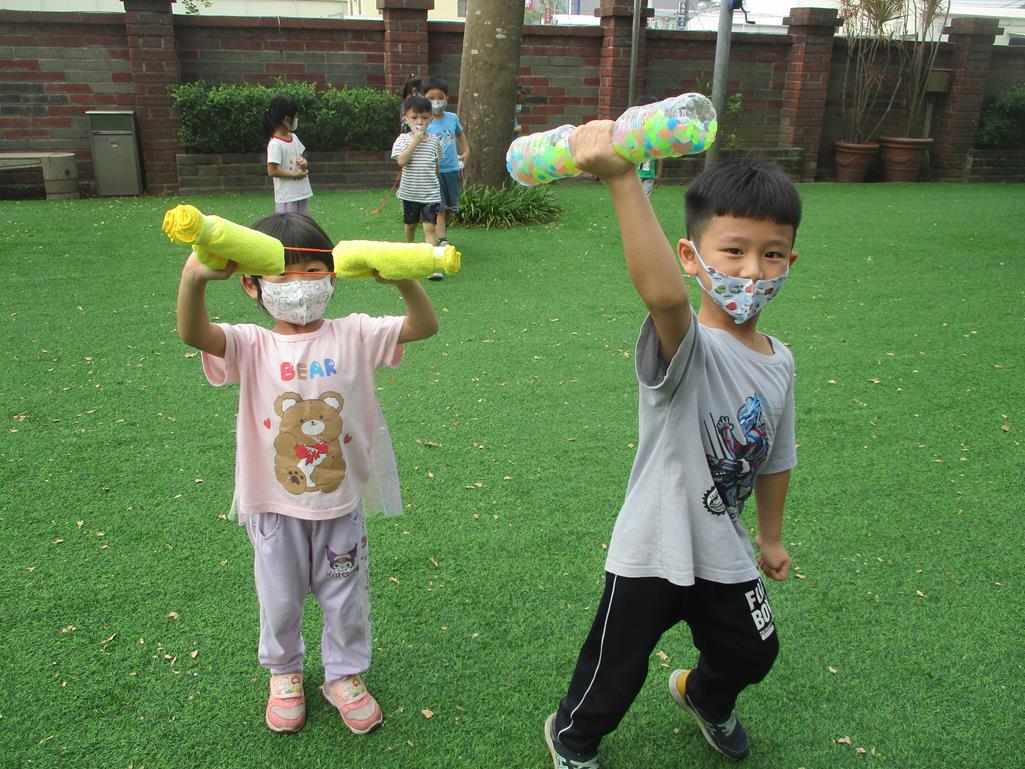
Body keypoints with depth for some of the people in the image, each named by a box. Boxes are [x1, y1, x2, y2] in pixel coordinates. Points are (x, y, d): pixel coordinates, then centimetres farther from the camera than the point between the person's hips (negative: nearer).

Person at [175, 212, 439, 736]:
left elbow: (424, 326, -20)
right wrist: (194, 278, -51)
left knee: (346, 601, 20)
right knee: (279, 602, 22)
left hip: (342, 503, 1)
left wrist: (404, 280, -40)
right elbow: (192, 334, -30)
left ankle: (344, 675, 46)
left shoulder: (353, 336, -9)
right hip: (275, 509, 0)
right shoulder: (251, 347, -11)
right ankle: (284, 673, 50)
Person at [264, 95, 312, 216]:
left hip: (302, 193, 8)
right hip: (287, 197, -8)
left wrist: (304, 163, -3)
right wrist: (295, 175, -18)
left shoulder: (293, 138, 7)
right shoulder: (275, 144, -17)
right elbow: (272, 171, -21)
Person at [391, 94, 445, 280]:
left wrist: (430, 179, 5)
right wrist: (415, 140, -22)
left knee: (429, 227, -9)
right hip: (410, 192, 1)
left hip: (431, 193, -1)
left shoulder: (434, 140, 0)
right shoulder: (403, 139, -6)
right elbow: (401, 160, -22)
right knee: (410, 224, 20)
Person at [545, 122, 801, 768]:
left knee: (751, 654, 27)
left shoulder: (779, 363, -4)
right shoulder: (687, 347, -26)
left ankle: (704, 697, 63)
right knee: (614, 677, 10)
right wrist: (623, 179, -64)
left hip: (726, 556, 7)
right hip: (652, 551, -6)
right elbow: (663, 294, -51)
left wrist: (771, 537, 21)